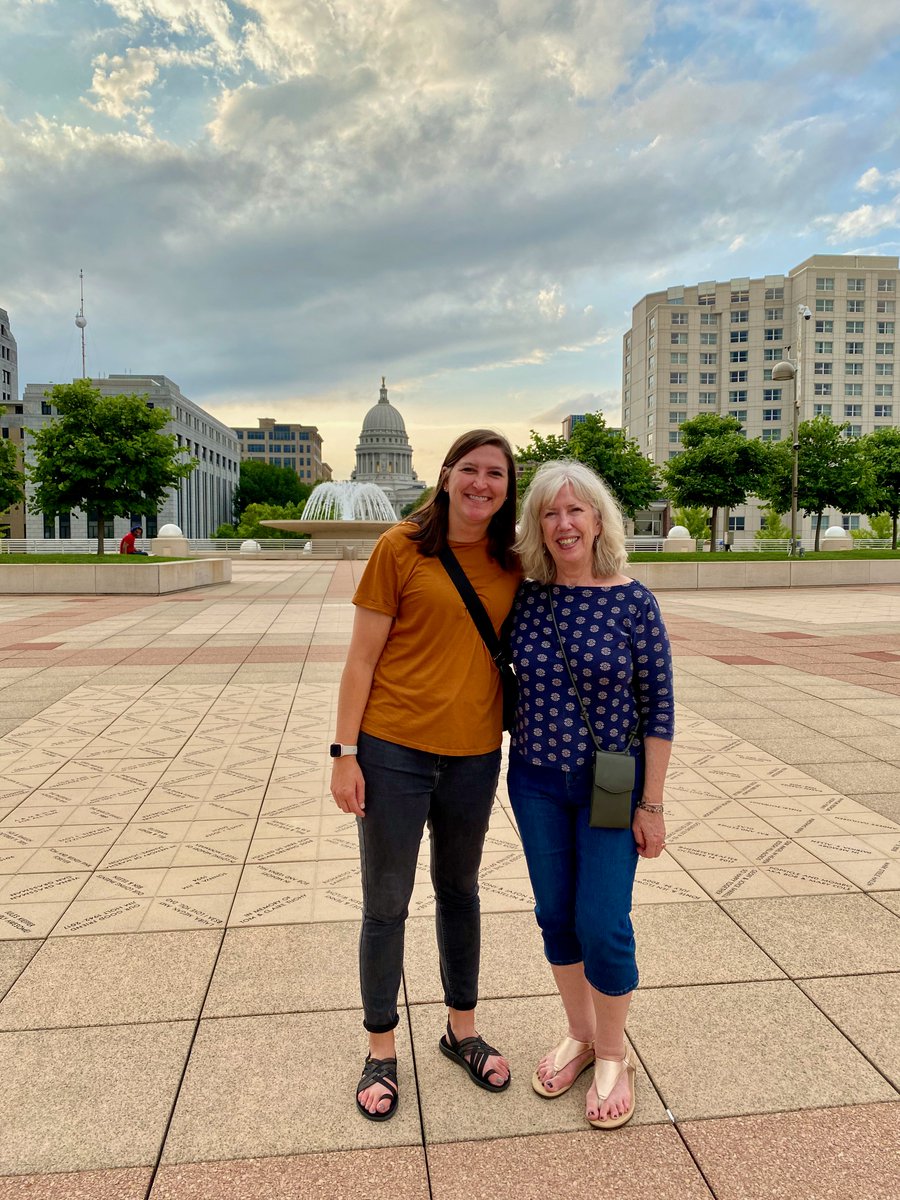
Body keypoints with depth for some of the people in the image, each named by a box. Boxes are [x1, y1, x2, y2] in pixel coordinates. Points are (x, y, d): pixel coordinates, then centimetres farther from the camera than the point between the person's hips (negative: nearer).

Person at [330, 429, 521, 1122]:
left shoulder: (511, 565, 2)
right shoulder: (402, 548, -9)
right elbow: (362, 656, -8)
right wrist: (346, 752, -10)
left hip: (474, 754, 4)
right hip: (393, 751, -3)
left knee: (460, 892, 21)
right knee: (386, 904, 10)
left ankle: (462, 1029, 42)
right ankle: (382, 1052, 32)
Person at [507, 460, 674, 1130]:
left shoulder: (633, 602, -12)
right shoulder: (525, 600, -3)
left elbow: (658, 709, -9)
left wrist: (651, 804, -8)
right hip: (537, 784, 4)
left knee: (602, 924, 2)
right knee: (555, 915, 15)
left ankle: (613, 1055, 29)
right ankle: (579, 1033, 39)